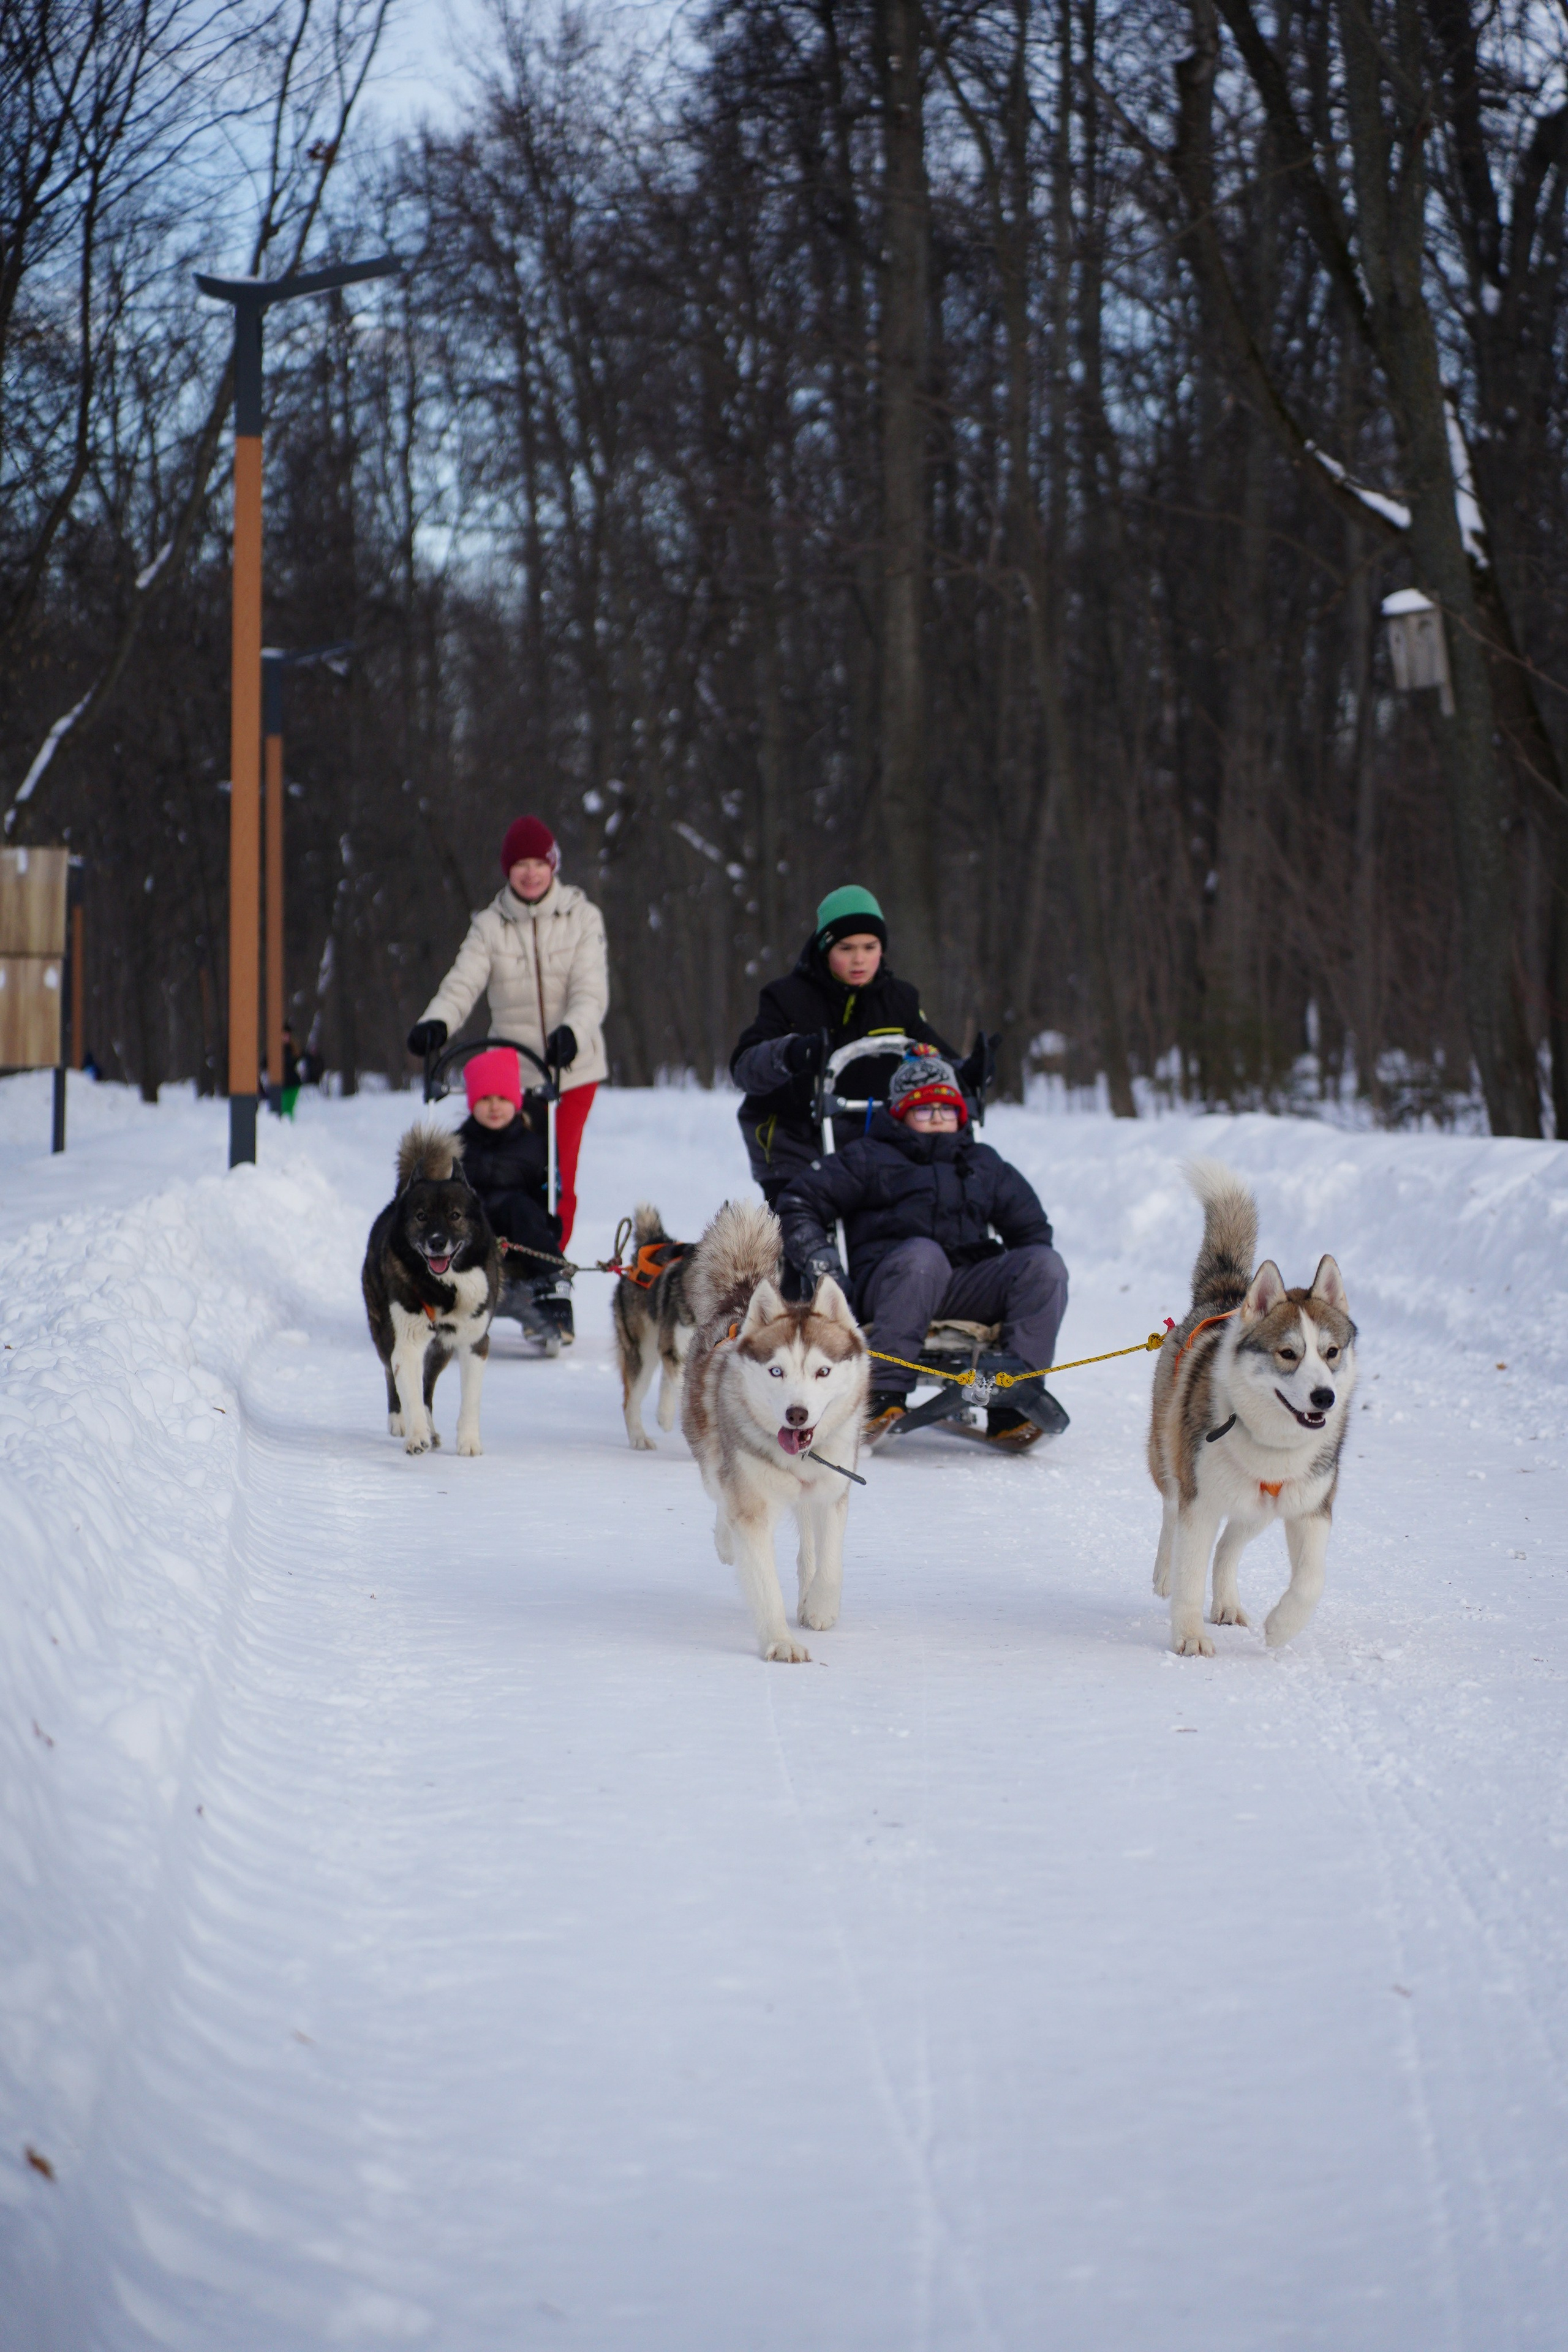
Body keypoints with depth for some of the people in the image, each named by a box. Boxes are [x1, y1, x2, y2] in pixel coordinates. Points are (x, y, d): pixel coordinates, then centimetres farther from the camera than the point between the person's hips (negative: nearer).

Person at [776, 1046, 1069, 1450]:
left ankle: (1016, 1402, -31)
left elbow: (1030, 1226, 33)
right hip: (887, 1286, -4)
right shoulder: (869, 1159, 16)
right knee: (922, 1254, -40)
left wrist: (1029, 1276, 14)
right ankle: (886, 1393, -45)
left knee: (1045, 1265, -22)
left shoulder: (984, 1164, 29)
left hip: (968, 1290, 4)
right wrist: (819, 1259, -3)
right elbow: (800, 1201, 11)